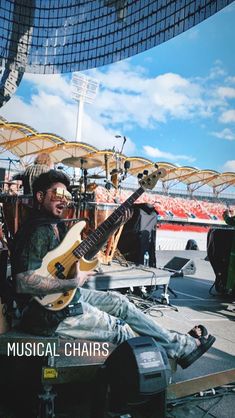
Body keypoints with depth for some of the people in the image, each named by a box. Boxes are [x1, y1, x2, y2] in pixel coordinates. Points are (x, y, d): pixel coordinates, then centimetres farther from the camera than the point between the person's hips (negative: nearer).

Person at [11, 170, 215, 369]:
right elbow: (23, 282, -31)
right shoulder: (37, 231, -22)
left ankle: (178, 341, 23)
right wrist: (73, 283, -27)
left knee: (119, 301, 11)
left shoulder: (57, 226, 8)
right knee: (119, 330, -2)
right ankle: (181, 349, 18)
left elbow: (83, 255, 14)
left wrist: (112, 227, 6)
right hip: (48, 310, -10)